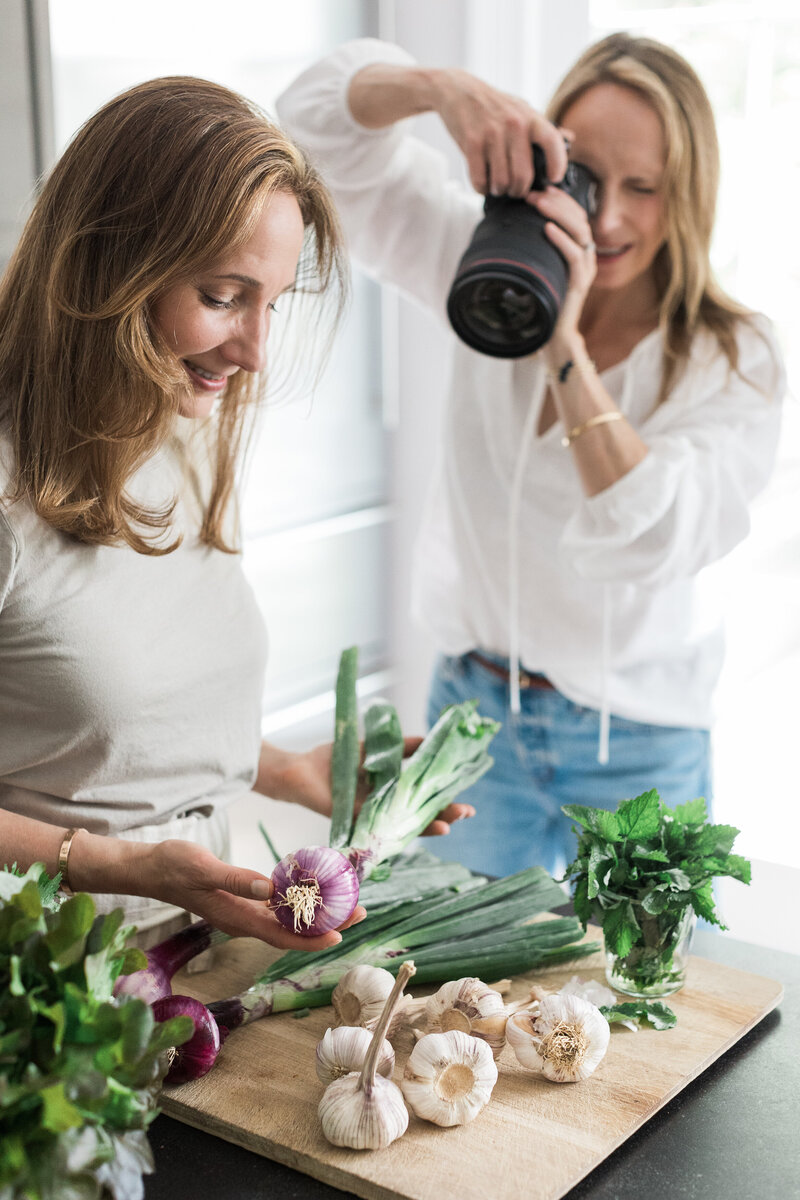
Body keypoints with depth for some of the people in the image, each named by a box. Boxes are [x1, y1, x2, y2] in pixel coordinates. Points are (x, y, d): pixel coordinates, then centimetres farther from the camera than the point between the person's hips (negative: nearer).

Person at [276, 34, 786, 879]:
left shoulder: (732, 363, -14)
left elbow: (655, 543, -29)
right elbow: (322, 124, -8)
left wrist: (565, 345, -34)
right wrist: (446, 89, -29)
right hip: (473, 707, 3)